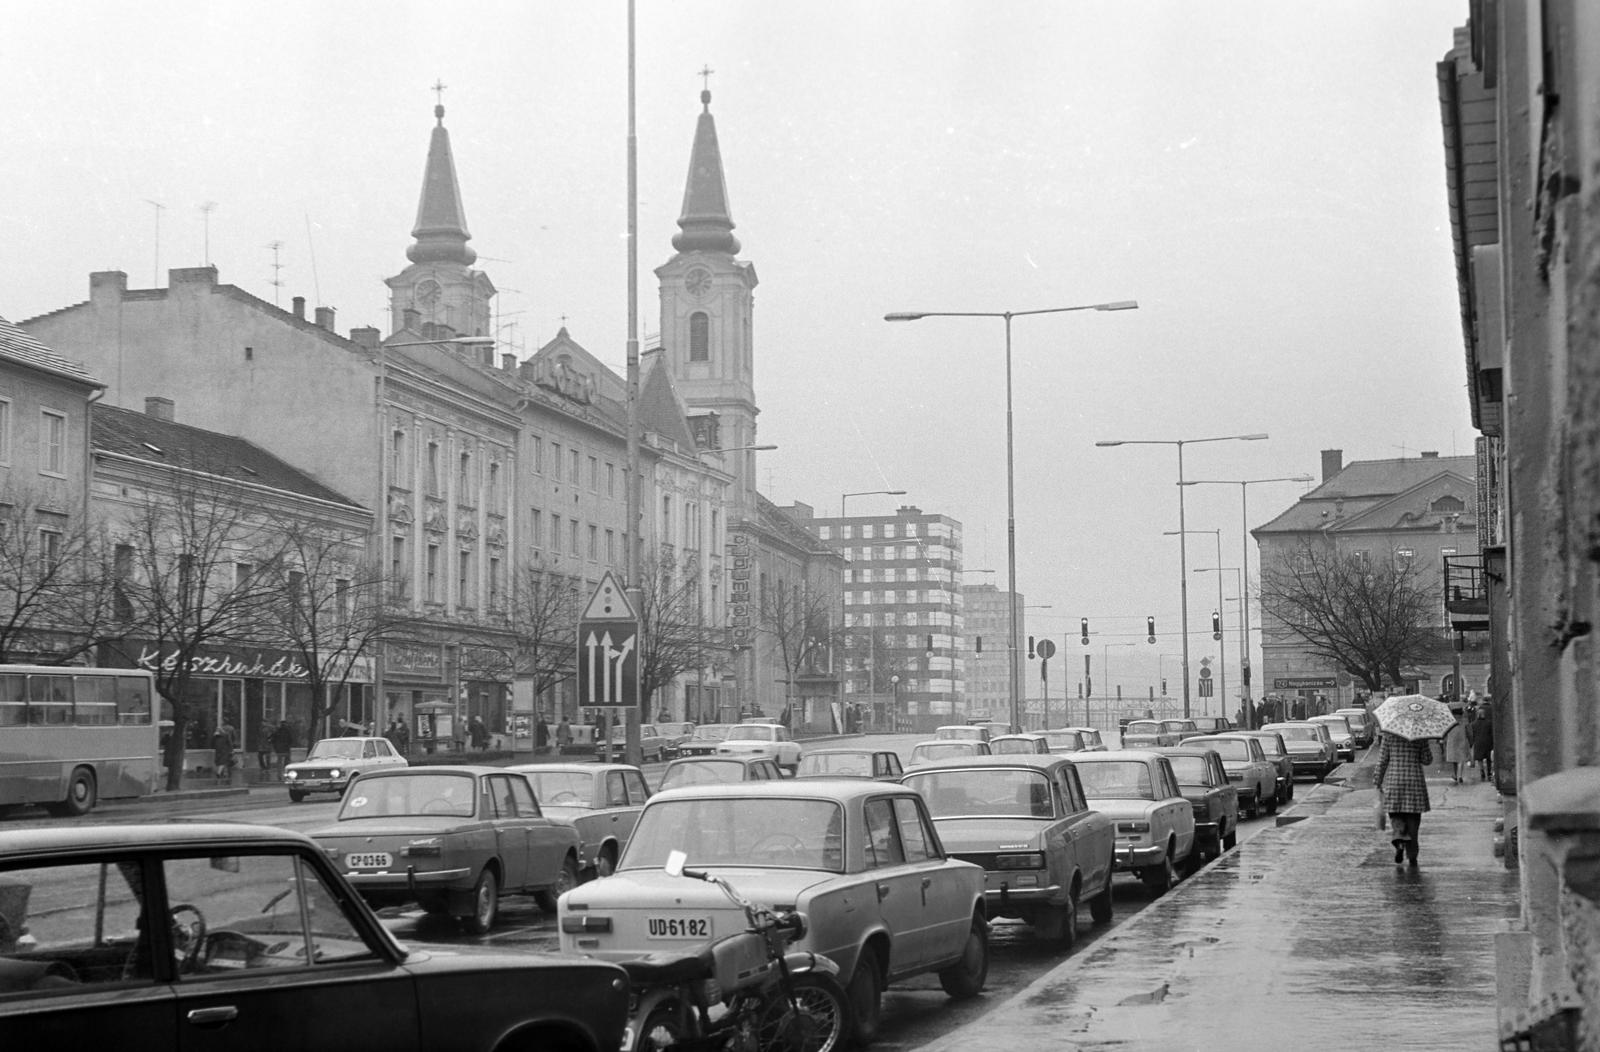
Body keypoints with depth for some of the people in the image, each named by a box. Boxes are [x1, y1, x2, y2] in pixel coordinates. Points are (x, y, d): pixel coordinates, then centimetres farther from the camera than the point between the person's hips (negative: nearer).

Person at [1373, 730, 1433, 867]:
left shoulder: (1388, 735, -2)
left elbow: (1382, 760, -2)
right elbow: (1427, 760, 2)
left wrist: (1378, 782, 5)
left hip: (1393, 780, -1)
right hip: (1415, 780, 1)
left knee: (1396, 815, 11)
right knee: (1412, 818, 8)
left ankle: (1400, 839, -19)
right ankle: (1412, 856, 8)